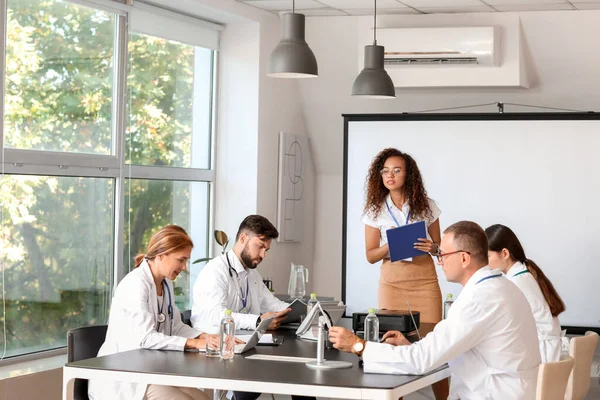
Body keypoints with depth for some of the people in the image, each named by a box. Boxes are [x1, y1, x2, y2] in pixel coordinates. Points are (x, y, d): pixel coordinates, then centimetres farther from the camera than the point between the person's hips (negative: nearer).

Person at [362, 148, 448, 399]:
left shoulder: (426, 206, 2)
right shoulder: (376, 210, 1)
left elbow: (439, 245, 10)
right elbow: (371, 256, 3)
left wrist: (432, 247, -13)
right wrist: (390, 246, -17)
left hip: (425, 280, 0)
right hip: (392, 282, 0)